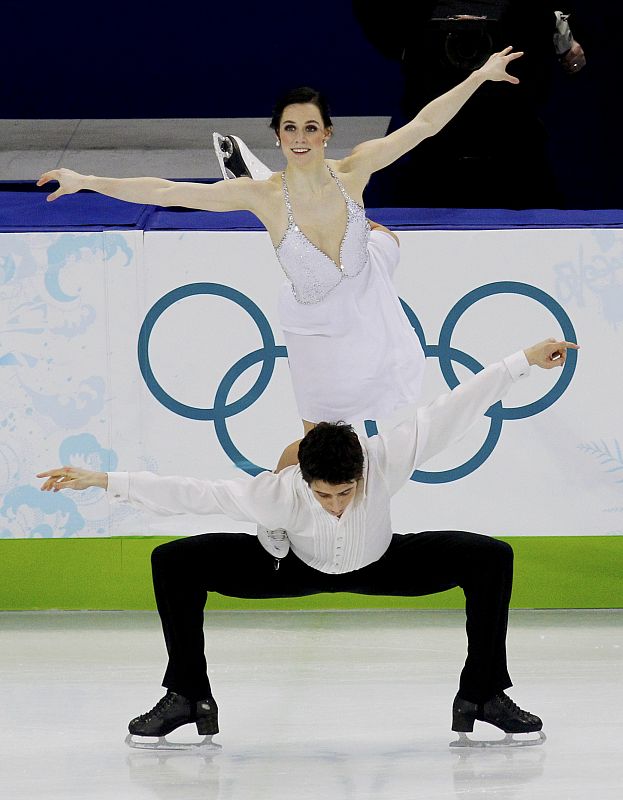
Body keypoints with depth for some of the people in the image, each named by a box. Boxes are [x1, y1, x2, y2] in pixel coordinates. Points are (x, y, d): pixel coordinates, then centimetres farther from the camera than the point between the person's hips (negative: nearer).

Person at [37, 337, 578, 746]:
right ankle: (189, 697, -1)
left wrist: (522, 362, -37)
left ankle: (483, 695, -1)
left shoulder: (387, 461, -38)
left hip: (380, 565, 1)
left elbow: (452, 412, -35)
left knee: (490, 559, -19)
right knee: (174, 563, -21)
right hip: (296, 566, -1)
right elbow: (190, 494, -35)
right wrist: (102, 481, -39)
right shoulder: (276, 493, -38)